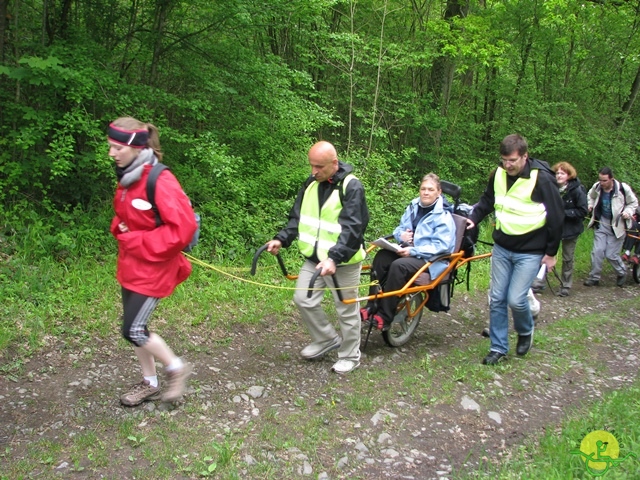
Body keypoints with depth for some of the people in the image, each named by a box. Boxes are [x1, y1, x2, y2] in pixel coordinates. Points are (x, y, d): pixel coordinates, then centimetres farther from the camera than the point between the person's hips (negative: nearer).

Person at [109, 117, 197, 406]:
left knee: (133, 330, -5)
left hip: (153, 267, -8)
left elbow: (183, 227, -27)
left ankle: (177, 369, 18)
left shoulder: (160, 181, -22)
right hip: (131, 265, 8)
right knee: (134, 326, 14)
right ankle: (149, 384, 32)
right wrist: (120, 229, -3)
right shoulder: (127, 179, 5)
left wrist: (138, 241, -20)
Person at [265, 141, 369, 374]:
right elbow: (298, 217, 10)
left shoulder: (351, 187, -18)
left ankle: (350, 356, 26)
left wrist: (334, 258, -38)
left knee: (346, 310, 7)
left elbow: (352, 228, -26)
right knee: (303, 299, 8)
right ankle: (327, 339, 30)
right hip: (314, 258, 7)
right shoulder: (311, 183, 4)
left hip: (342, 261, -6)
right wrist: (281, 239, -5)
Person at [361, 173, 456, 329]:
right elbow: (399, 228, 18)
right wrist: (401, 235, -7)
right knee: (381, 257, -20)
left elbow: (442, 246, -19)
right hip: (408, 251, 7)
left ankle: (385, 316, -26)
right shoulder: (413, 207, 8)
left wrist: (413, 251, -25)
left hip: (430, 260, -6)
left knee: (399, 265, -33)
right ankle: (372, 306, -17)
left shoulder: (443, 216, -11)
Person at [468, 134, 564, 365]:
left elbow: (556, 216, -9)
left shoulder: (542, 179, -16)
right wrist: (473, 219, 1)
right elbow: (487, 200, 17)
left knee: (516, 299, -9)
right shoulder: (498, 174, -1)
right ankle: (498, 348, 18)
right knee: (497, 299, 5)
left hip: (530, 252, -5)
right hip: (501, 248, 5)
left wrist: (551, 252, -6)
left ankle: (526, 331, 24)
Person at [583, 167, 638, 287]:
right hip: (601, 223, 4)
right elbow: (590, 196, 17)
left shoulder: (623, 188, -18)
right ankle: (594, 278, 13)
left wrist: (627, 212, -18)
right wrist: (590, 205, 0)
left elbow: (633, 203, -1)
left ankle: (622, 273, 27)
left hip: (617, 226, -3)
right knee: (597, 251, 0)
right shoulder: (596, 187, -7)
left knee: (611, 255, -1)